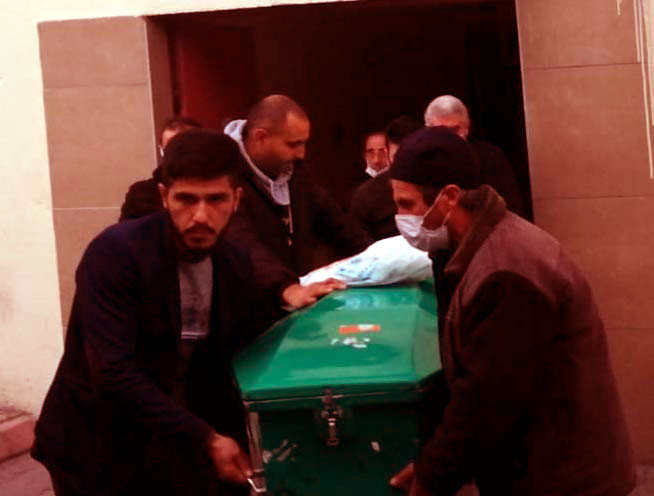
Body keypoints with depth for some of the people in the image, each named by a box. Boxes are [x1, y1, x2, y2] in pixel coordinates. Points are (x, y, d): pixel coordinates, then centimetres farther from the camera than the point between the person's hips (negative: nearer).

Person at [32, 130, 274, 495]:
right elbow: (113, 373, -27)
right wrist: (205, 440, -29)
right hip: (97, 448, -5)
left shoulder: (237, 265, -1)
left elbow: (236, 364, 3)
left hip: (174, 446, 5)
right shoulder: (115, 253, -21)